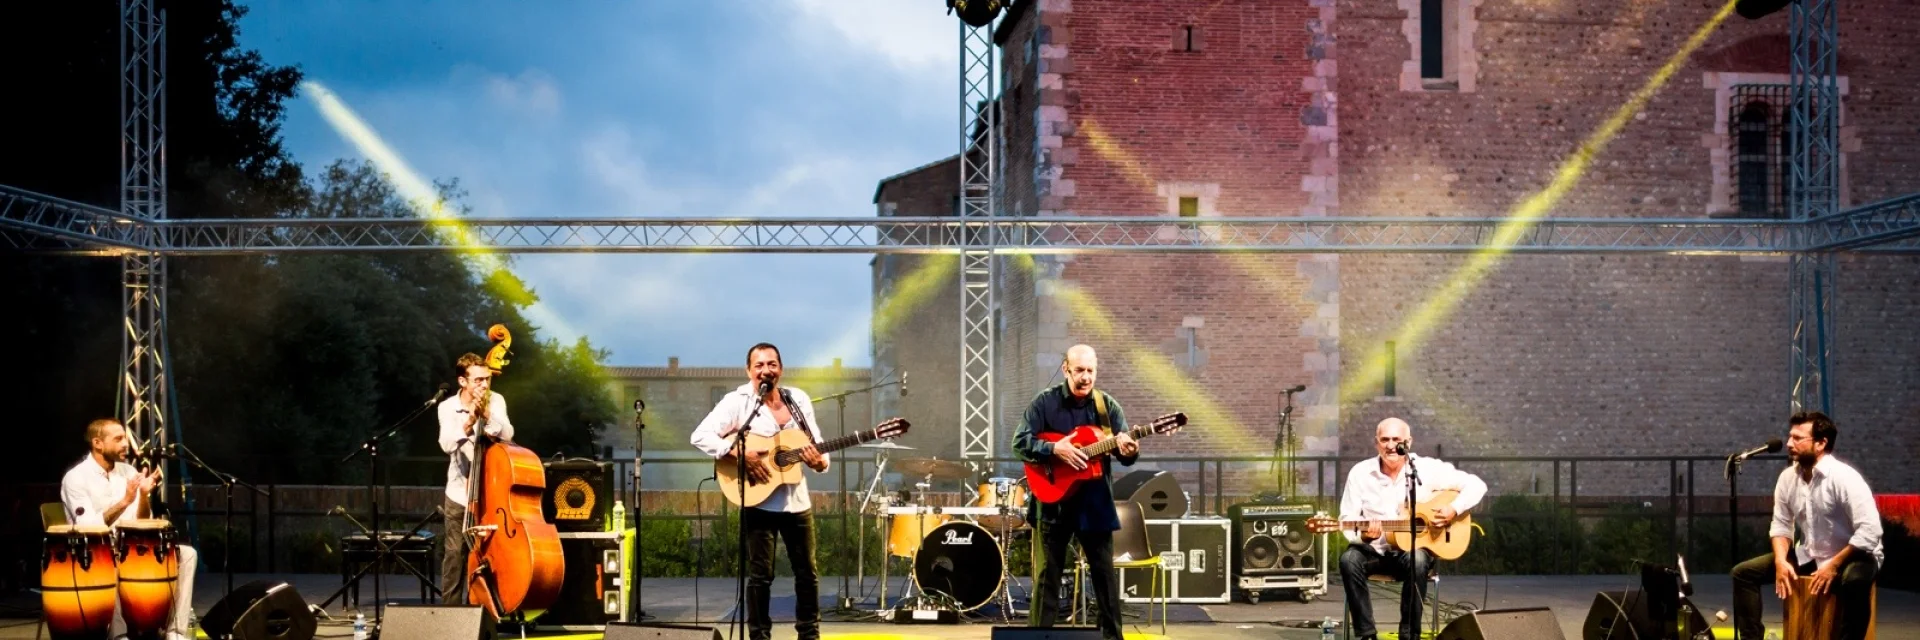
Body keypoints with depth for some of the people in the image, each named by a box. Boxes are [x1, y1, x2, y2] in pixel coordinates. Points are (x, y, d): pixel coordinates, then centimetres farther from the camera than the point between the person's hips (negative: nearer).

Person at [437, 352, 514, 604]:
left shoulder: (495, 401, -3)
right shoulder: (448, 408, -6)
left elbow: (507, 435, -17)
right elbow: (447, 444, -21)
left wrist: (486, 413, -29)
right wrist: (468, 422, -35)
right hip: (459, 494, 0)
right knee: (455, 553, 1)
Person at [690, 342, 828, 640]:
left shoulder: (799, 400, 7)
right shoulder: (737, 401, -8)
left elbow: (817, 446, 9)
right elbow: (700, 436, -17)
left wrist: (819, 461, -15)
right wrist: (741, 456, -27)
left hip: (797, 501, 5)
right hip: (758, 503, -5)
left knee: (807, 572, 12)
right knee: (760, 575, -1)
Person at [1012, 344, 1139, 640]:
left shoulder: (1107, 406, 2)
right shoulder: (1045, 402, -4)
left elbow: (1126, 450, -3)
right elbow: (1020, 441, -10)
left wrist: (1129, 451, -26)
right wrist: (1055, 449, -23)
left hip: (1095, 502, 2)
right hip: (1053, 501, -2)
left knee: (1105, 572, 7)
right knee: (1047, 573, 5)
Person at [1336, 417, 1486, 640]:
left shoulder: (1427, 468, -5)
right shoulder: (1360, 473, -1)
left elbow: (1476, 485, -4)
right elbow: (1347, 520, -1)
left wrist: (1454, 509, -19)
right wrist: (1363, 535, -23)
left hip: (1414, 548, -1)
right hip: (1376, 551, 2)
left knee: (1416, 560, -36)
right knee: (1349, 558, -30)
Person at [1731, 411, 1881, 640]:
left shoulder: (1844, 477, -23)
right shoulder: (1788, 477, -4)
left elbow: (1869, 532, -27)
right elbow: (1781, 525, 4)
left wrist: (1833, 565, -26)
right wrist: (1781, 561, -13)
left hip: (1851, 556, -7)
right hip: (1808, 556, 7)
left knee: (1855, 580, -42)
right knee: (1744, 573, -2)